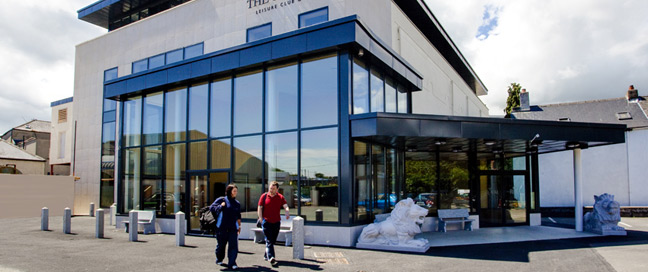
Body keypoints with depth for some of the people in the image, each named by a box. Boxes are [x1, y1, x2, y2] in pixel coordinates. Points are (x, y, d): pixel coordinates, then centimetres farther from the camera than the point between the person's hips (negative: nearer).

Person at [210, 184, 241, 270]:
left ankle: (232, 263, -4)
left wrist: (239, 226, 19)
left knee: (233, 245, -7)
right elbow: (211, 208, -6)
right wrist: (221, 206, -17)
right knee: (221, 244, 11)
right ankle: (219, 260, 33)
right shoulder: (221, 200, 1)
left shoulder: (237, 203, 14)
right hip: (222, 227, -3)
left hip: (233, 228, 3)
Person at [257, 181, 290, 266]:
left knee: (273, 240, 11)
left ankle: (266, 255, 28)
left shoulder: (280, 197, 4)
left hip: (276, 222, 3)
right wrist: (261, 219, -6)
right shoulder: (264, 196, 1)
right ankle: (271, 258, -21)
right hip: (266, 221, -3)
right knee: (269, 240, -12)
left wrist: (287, 212, -28)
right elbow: (259, 208, 3)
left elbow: (285, 206, -6)